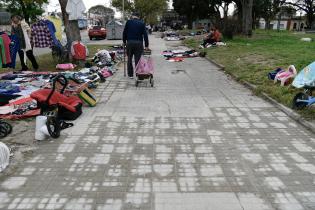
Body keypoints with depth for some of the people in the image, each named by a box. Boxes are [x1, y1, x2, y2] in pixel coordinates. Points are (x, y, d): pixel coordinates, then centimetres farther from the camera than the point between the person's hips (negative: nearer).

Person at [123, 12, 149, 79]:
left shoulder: (128, 22, 4)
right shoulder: (142, 23, 4)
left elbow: (124, 32, 6)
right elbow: (145, 35, 1)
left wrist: (124, 41, 18)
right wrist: (146, 45, 3)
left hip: (129, 42, 0)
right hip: (139, 43, 0)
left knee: (129, 59, 12)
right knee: (138, 60, 2)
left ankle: (130, 74, 14)